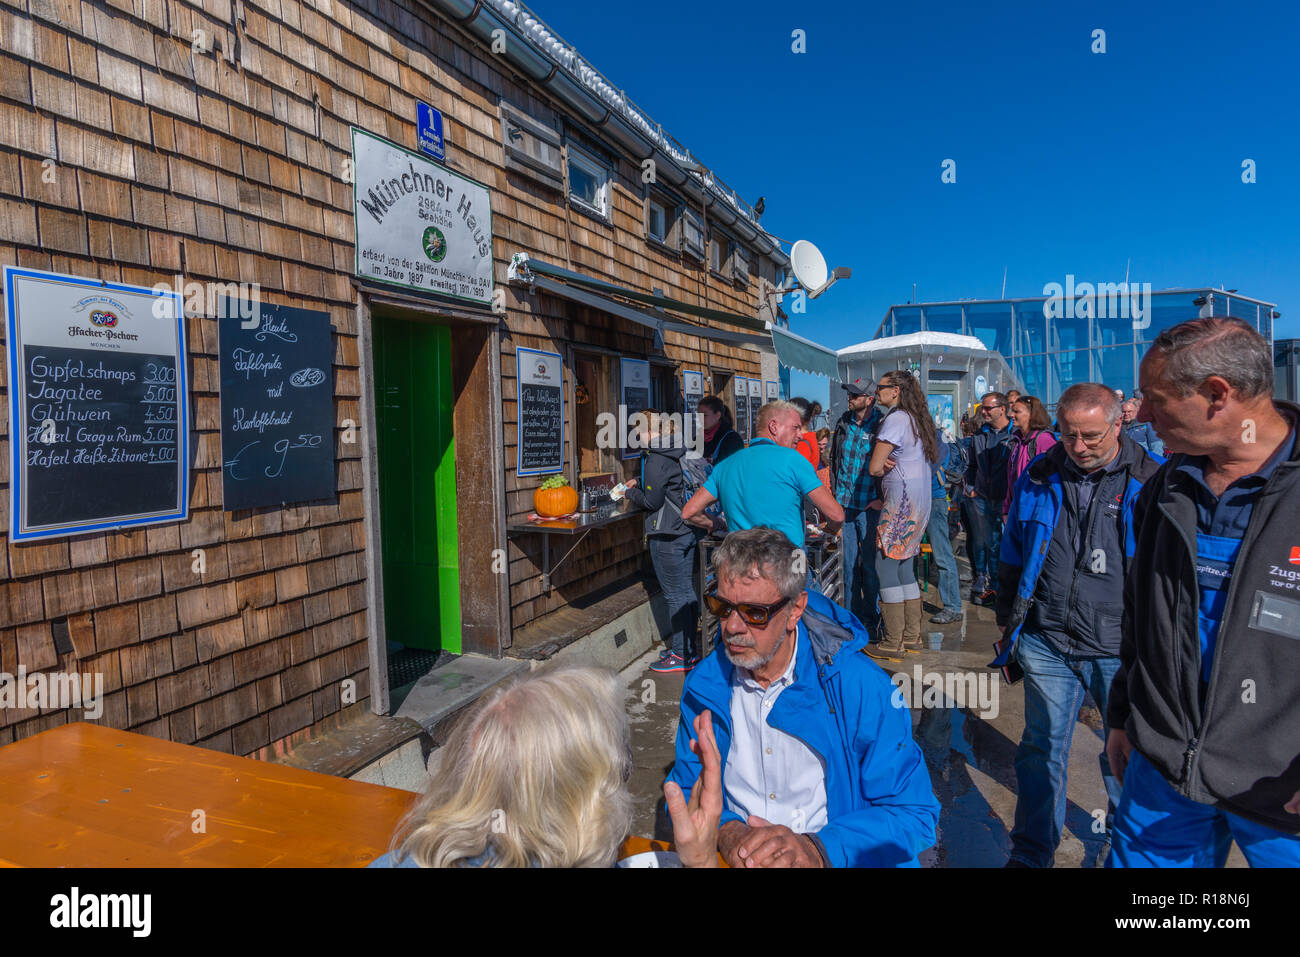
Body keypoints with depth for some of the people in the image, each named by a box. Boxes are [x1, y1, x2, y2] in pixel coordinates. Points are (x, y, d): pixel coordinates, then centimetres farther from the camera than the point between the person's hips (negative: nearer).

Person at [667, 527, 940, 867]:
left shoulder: (861, 686, -12)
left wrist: (817, 850, -24)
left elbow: (914, 814, -11)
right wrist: (726, 831, -14)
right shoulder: (704, 684, -2)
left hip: (837, 859, -2)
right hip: (730, 858, 2)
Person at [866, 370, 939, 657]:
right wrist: (890, 464, 1)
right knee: (904, 568, 13)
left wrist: (885, 465, 8)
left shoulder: (896, 419, -12)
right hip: (919, 501, 10)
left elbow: (874, 468, -14)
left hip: (901, 500, -10)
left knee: (885, 566, -6)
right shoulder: (916, 419, 17)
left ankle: (892, 642, -4)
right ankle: (912, 636, 18)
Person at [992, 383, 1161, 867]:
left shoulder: (1151, 481, -6)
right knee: (1042, 748, 9)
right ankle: (1031, 853, 24)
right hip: (1047, 642, 2)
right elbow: (1012, 555, 12)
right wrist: (1008, 621, 12)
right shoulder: (1038, 477, 2)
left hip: (1121, 647, -1)